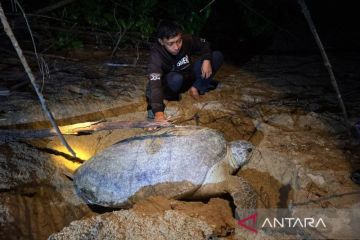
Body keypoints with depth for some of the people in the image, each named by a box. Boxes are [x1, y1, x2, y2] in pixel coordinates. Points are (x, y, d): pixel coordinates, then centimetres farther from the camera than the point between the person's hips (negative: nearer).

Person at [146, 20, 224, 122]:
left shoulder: (187, 40, -21)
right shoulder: (156, 53, -33)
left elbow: (204, 44, 1)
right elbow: (154, 83, -44)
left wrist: (207, 60, -21)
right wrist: (158, 112, -57)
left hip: (189, 77, 4)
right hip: (170, 83, -4)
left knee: (217, 56, -10)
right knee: (176, 78, -40)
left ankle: (196, 88, -8)